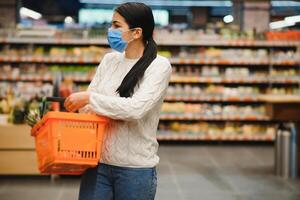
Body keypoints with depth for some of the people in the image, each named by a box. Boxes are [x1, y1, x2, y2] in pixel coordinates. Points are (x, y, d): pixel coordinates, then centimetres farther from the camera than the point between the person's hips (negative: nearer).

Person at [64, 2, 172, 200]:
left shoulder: (159, 65, -9)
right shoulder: (109, 60, 7)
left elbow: (136, 108, -21)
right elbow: (86, 103, 7)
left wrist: (89, 98, -19)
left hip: (136, 168, -4)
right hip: (97, 162, 4)